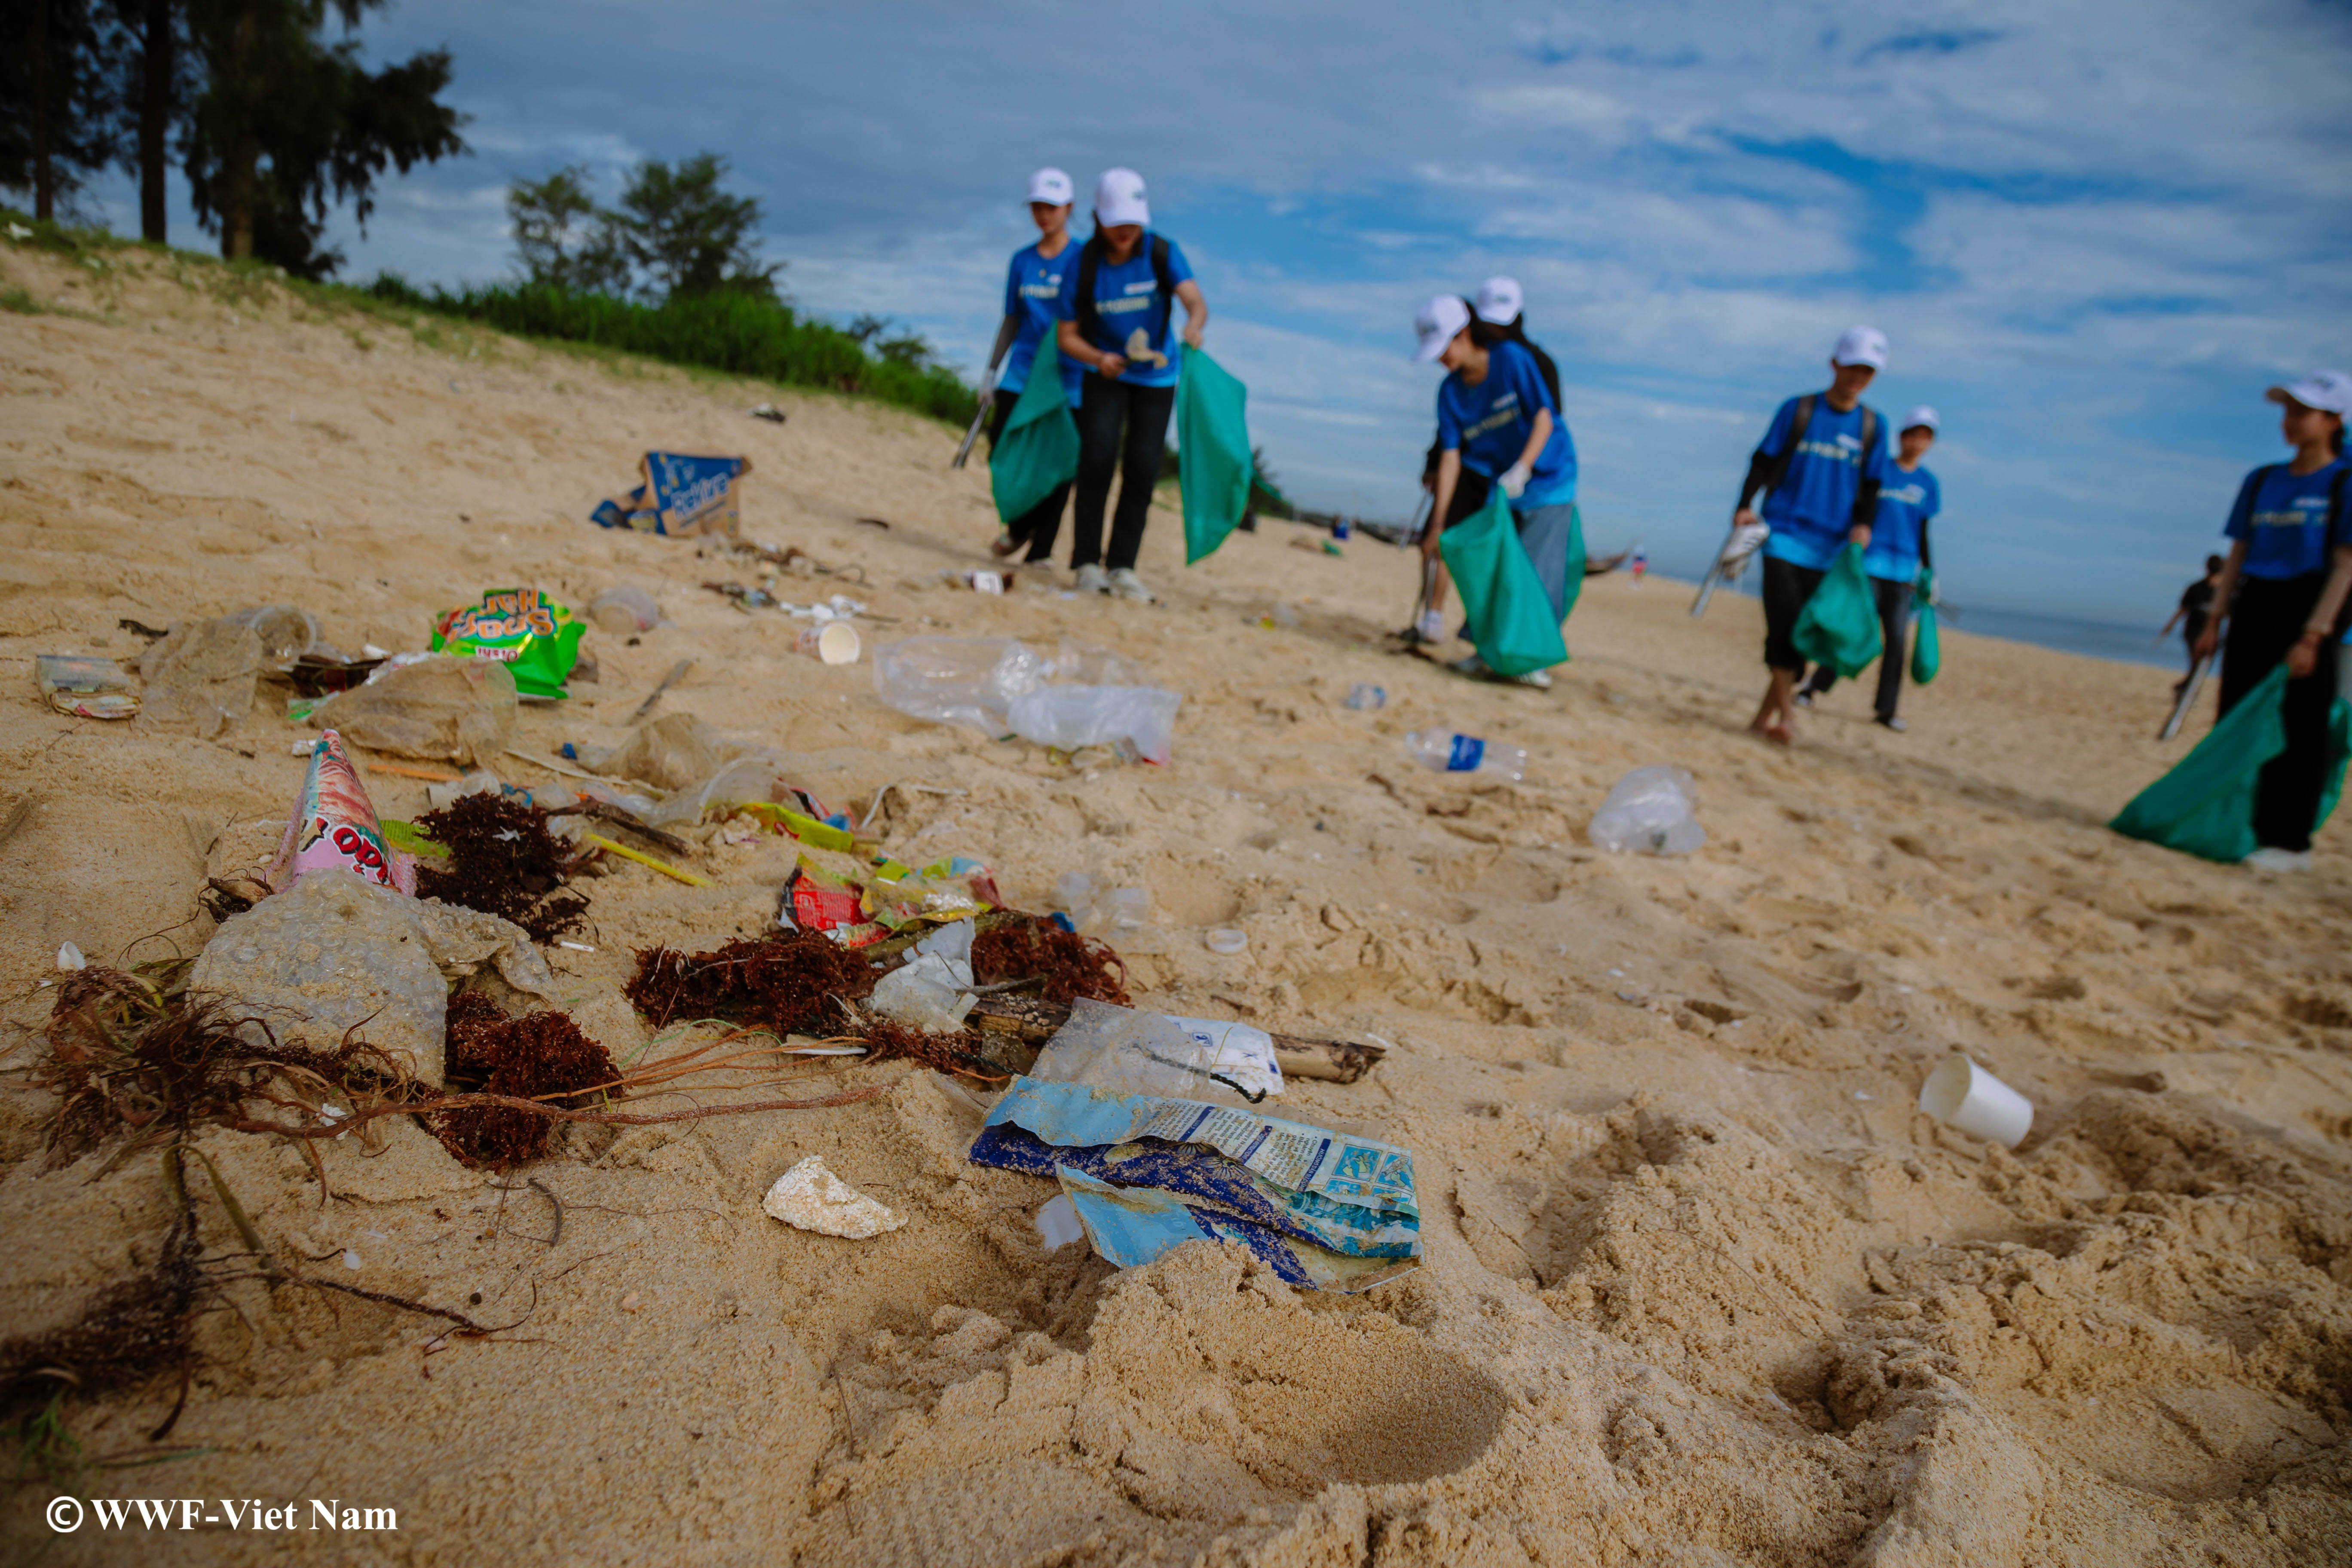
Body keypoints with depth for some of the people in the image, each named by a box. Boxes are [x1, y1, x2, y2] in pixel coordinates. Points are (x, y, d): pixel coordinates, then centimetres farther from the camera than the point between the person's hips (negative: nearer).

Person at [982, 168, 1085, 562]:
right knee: (1003, 437, -10)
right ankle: (1020, 525, 14)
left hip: (1069, 371, -3)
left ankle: (1041, 548, 6)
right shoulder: (1021, 260, 13)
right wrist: (991, 371, 15)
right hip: (1023, 366, 3)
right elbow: (1011, 321, 18)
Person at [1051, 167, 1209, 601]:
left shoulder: (1162, 252, -14)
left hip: (1157, 374, 1)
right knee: (1098, 457, -16)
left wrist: (1193, 327, -51)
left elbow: (1196, 302, -28)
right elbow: (1067, 336, -8)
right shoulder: (1083, 265, -13)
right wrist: (1099, 359, -27)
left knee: (1142, 468, -4)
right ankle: (1086, 562, -9)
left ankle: (1122, 566, 5)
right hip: (1106, 372, -1)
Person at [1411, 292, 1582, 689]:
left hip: (1548, 477, -5)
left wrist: (1523, 469, -31)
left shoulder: (1512, 358, -17)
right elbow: (1450, 458, -8)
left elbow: (1544, 418, -17)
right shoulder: (1450, 391, -5)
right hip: (1502, 483, 5)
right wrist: (1438, 524, -12)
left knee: (1539, 567, -9)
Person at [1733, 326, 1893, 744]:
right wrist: (1745, 506, -10)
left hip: (1830, 548, 2)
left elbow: (1870, 486, 11)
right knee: (1784, 626, -16)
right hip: (1784, 534, -2)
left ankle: (1764, 717, 6)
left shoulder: (1873, 425, 9)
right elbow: (1763, 462, 5)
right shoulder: (1797, 410, 4)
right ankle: (1786, 710, -11)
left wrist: (1862, 525, -7)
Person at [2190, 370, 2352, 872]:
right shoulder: (2261, 482, 12)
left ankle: (2288, 841, 2)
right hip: (2254, 608, 5)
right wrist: (2215, 621, 7)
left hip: (2307, 607, -5)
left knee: (2297, 727, -3)